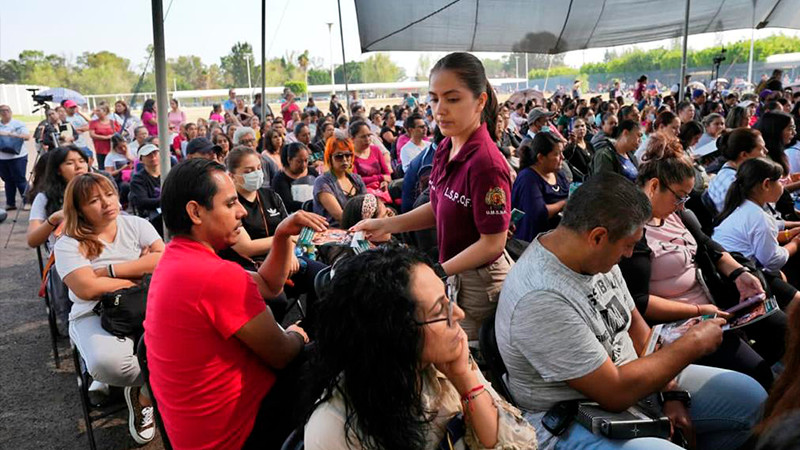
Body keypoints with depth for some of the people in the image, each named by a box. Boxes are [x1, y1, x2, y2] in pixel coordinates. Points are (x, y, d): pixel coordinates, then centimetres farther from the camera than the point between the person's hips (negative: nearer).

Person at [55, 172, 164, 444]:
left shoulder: (136, 225, 10)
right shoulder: (68, 245, 2)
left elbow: (164, 260, -5)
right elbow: (87, 289, -12)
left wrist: (109, 270, -9)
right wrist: (140, 273, -6)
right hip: (96, 315, -1)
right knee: (107, 363, -35)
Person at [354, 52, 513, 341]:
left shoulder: (486, 163, -26)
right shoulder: (445, 149, 0)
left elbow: (492, 243, -22)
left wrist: (437, 273, -25)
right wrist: (386, 225, 3)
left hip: (479, 283, -8)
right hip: (455, 276, 8)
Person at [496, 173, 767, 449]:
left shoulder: (596, 255, -4)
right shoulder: (540, 299, -32)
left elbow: (634, 324, 9)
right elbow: (616, 393, -26)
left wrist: (672, 394, -2)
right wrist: (694, 343, -15)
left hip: (626, 376, 9)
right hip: (573, 423, -8)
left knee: (750, 397, 9)